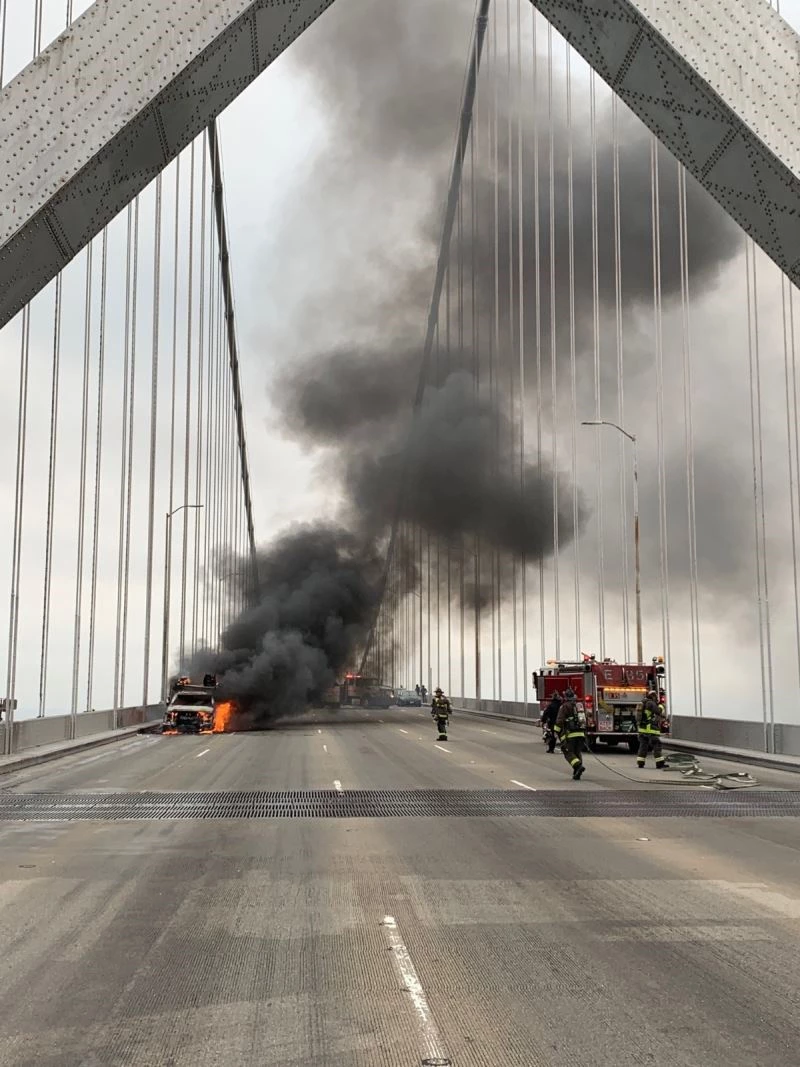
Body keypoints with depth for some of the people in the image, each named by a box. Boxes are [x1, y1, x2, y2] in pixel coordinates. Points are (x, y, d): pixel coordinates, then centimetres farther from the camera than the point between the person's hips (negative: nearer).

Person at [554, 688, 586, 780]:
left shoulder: (565, 706, -1)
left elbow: (559, 721, -9)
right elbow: (584, 719, 21)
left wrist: (557, 732, -1)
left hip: (570, 734, -5)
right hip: (580, 733, 6)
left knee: (569, 753, -1)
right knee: (577, 752, 16)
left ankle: (578, 766, -25)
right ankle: (577, 773, 9)